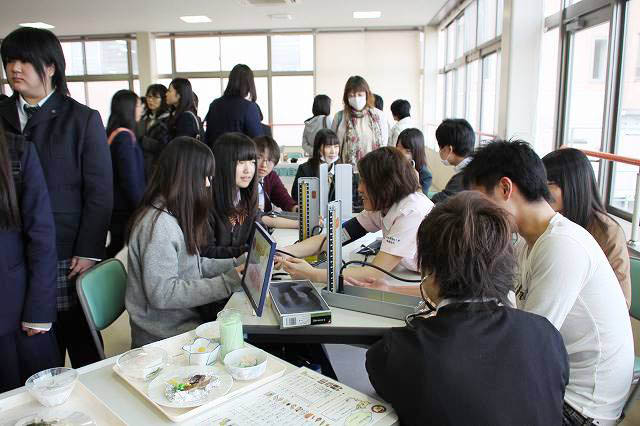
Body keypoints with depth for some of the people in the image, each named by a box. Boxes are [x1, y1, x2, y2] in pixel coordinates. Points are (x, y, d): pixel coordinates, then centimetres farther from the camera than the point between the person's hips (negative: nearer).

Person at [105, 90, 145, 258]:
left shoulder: (113, 134, 10)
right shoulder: (125, 136, -17)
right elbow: (130, 179, -20)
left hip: (117, 207, 9)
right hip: (126, 209, -9)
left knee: (116, 248, 16)